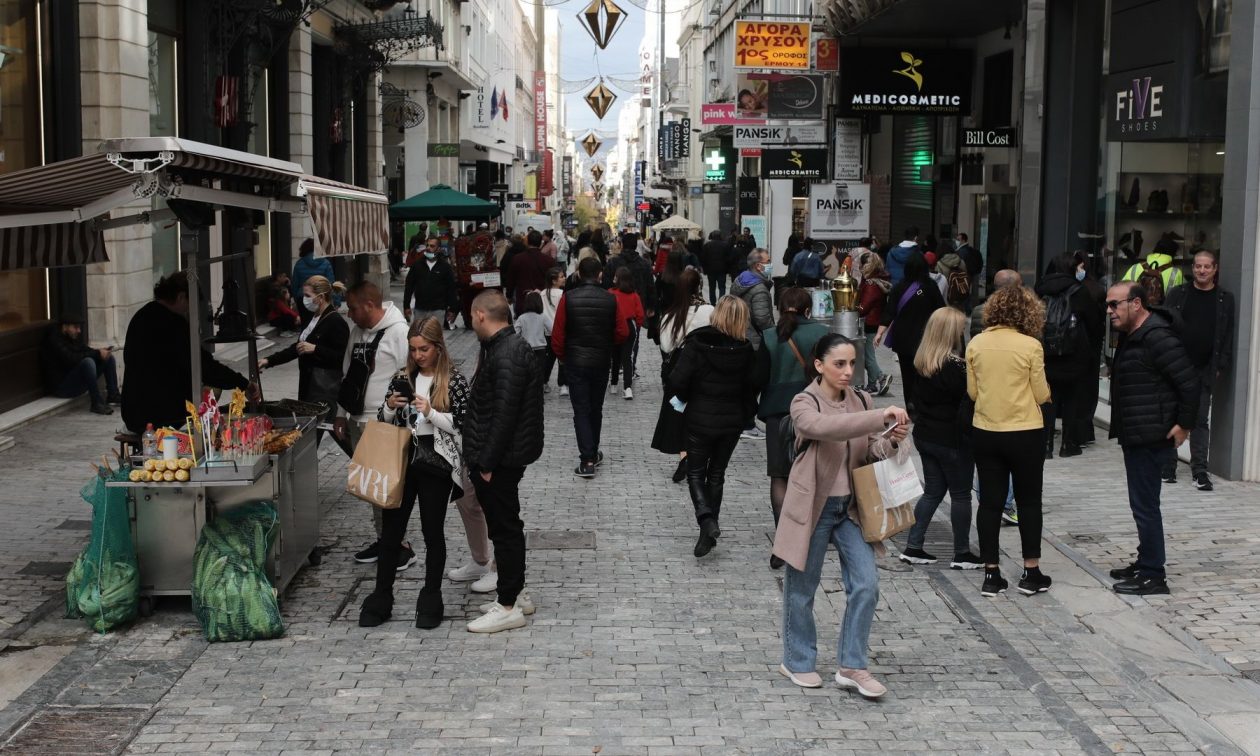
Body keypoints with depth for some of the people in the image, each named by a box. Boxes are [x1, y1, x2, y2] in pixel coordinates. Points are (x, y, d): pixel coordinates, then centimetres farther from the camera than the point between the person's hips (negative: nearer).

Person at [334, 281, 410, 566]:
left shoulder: (398, 332, -14)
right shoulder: (357, 331, 11)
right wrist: (341, 414, 20)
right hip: (357, 421, 8)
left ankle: (401, 544, 4)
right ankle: (383, 538, 25)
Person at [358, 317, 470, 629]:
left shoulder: (454, 382, -5)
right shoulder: (402, 379, 7)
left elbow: (462, 426, -8)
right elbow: (382, 422, 14)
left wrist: (431, 413, -19)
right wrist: (390, 407, -7)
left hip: (436, 466, -4)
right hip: (400, 462, 4)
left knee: (433, 532, 6)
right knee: (390, 530, 6)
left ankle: (431, 601, 18)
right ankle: (380, 599, 17)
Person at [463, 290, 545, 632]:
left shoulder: (506, 355, -21)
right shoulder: (504, 347, 12)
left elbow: (504, 414, -25)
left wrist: (487, 462, -20)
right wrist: (482, 458, 17)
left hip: (500, 460, -10)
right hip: (500, 458, 10)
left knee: (504, 529, -2)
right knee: (506, 527, 18)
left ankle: (508, 607, 6)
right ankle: (515, 594, 29)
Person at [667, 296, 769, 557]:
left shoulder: (697, 344, -15)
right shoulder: (746, 350, -8)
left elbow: (677, 381, -19)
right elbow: (755, 383, -9)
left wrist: (681, 397, 3)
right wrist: (746, 410, 10)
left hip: (700, 420, -2)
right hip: (732, 421, 3)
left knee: (696, 473, 11)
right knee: (717, 474, 17)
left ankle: (706, 518, -12)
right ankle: (711, 528, 18)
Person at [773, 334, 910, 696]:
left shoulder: (860, 402, 4)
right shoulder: (805, 404, -13)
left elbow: (869, 453, 8)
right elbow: (823, 427, -36)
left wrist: (891, 442, -14)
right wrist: (881, 417, -41)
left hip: (851, 507, 5)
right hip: (814, 508, -5)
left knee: (866, 585, -3)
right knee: (802, 589, 9)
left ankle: (853, 666, 10)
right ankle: (798, 662, 28)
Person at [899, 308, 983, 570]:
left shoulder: (920, 363, 2)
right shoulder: (956, 366, -20)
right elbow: (969, 401, -17)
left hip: (925, 436, 7)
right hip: (953, 440, -7)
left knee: (933, 491, 16)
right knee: (961, 494, 6)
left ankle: (913, 547, 14)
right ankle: (962, 554, 14)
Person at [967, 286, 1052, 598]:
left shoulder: (976, 344, -3)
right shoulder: (1031, 345, -13)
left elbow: (972, 392, 4)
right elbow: (1041, 395, -7)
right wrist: (1045, 392, 15)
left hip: (984, 432, 3)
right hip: (1024, 434, -3)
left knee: (990, 502, 10)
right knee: (1029, 502, 12)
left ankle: (991, 575, 12)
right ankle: (1031, 573, 17)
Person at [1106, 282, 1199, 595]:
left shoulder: (1158, 338, -19)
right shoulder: (1131, 337, 14)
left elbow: (1190, 383, -21)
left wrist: (1184, 424, -17)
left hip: (1150, 438, -10)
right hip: (1136, 437, 10)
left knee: (1145, 505, -5)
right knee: (1143, 504, 17)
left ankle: (1153, 575, 3)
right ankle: (1146, 564, 28)